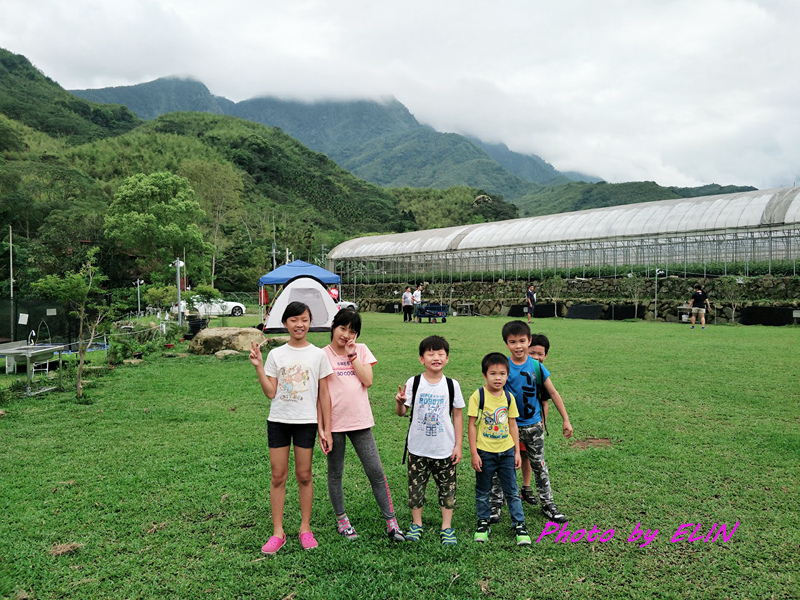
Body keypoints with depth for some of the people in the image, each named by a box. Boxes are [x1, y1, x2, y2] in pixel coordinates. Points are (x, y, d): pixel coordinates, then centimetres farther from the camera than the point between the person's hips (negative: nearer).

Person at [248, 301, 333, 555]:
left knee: (304, 475, 7)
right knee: (278, 476, 6)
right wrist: (258, 366, -11)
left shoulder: (318, 355, -1)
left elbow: (323, 395, 1)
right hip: (278, 420, 1)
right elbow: (271, 393, -1)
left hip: (306, 422, -1)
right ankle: (278, 532, 17)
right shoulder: (276, 354, 2)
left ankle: (305, 528, 23)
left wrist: (326, 429, -1)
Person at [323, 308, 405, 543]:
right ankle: (341, 519, 30)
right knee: (335, 474, 12)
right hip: (334, 423, -2)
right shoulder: (323, 355, -3)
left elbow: (367, 381, -6)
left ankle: (391, 522, 12)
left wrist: (352, 355, -8)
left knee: (376, 472, 3)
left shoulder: (361, 350, 6)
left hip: (360, 421, 2)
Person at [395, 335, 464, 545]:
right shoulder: (413, 383, -7)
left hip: (445, 448, 0)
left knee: (447, 487, 9)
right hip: (418, 448, 0)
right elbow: (402, 412, -3)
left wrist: (458, 445, 0)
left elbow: (458, 415, 2)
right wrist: (400, 402, -26)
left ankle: (446, 527, 24)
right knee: (416, 486, 10)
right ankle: (416, 524, 28)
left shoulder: (452, 385, -4)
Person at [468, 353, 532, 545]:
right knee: (483, 491, 12)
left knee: (512, 491, 10)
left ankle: (519, 524, 22)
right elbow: (472, 425, -9)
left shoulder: (509, 397, 1)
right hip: (485, 453, -3)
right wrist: (473, 453, -11)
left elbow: (512, 425, 8)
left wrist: (517, 451, 7)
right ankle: (483, 522, 29)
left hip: (506, 452, 3)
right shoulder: (478, 396, -11)